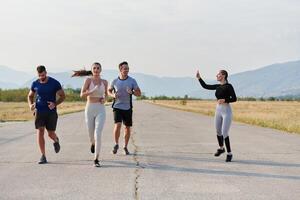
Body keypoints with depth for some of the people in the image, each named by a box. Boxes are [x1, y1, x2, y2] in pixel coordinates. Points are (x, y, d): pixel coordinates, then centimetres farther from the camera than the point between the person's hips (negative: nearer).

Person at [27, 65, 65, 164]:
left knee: (51, 134, 1)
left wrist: (55, 104, -18)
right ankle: (43, 156, -5)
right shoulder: (35, 84, 3)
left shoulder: (55, 83, -6)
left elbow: (62, 96, 0)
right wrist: (30, 105, -4)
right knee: (40, 132, -11)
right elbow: (30, 96, 18)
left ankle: (56, 141, 39)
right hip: (39, 111, 2)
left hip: (51, 112, -2)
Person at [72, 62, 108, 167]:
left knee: (98, 134, -18)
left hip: (101, 110, 0)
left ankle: (96, 159, -11)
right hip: (89, 109, 0)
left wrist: (104, 99, 1)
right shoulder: (88, 80, -4)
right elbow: (82, 95, -12)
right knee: (91, 135, 14)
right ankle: (93, 143, 54)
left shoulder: (104, 82, 5)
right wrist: (93, 91, -27)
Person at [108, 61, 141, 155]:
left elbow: (139, 94, 0)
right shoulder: (114, 81, -2)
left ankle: (126, 147, 22)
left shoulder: (132, 81, -3)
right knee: (117, 125, -17)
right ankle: (116, 144, 3)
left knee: (127, 127, 6)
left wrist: (132, 92, -21)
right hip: (117, 107, -1)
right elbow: (109, 91, 15)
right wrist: (113, 95, -7)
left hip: (128, 108, 1)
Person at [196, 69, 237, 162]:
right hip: (218, 110, 7)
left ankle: (229, 153, 1)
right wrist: (199, 78, 7)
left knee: (224, 133, -11)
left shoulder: (228, 86, -11)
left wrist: (225, 100, -28)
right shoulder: (218, 86, 9)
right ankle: (221, 148, 41)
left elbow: (234, 98, -14)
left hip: (227, 111, -7)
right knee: (218, 132, 18)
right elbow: (205, 86, 16)